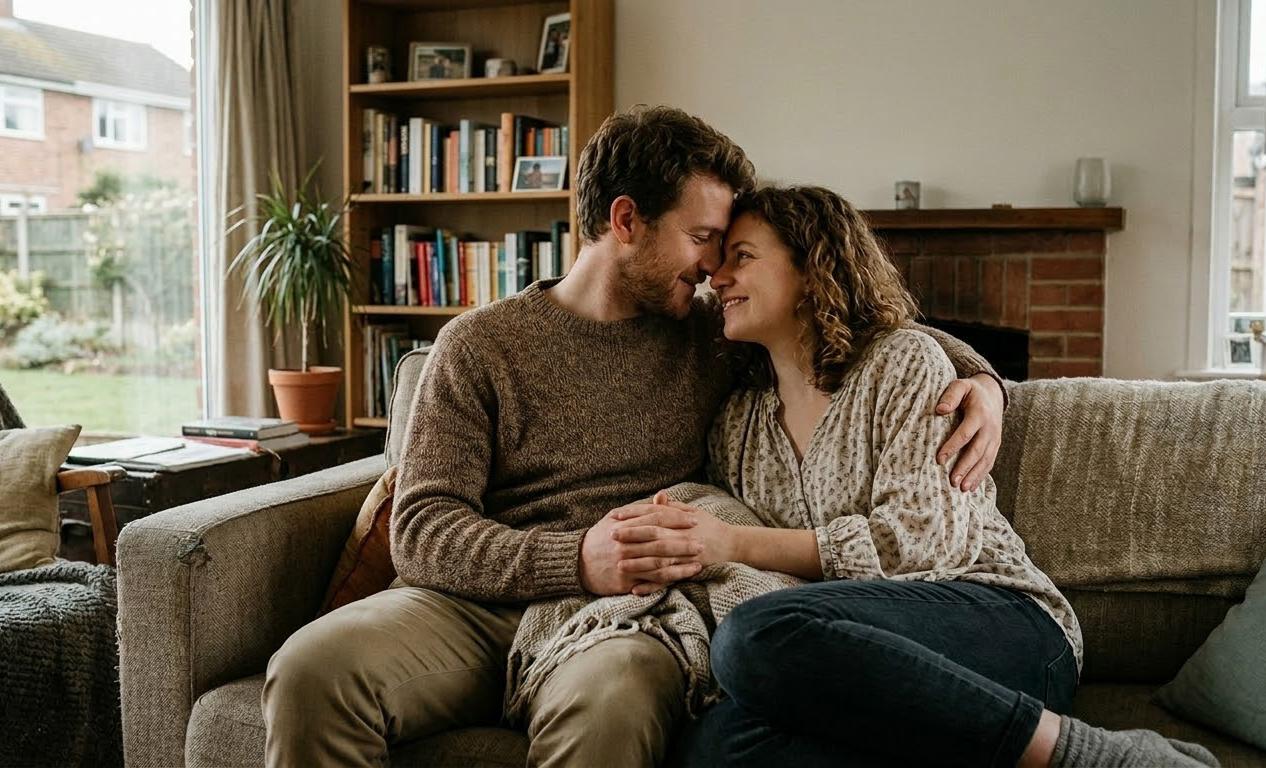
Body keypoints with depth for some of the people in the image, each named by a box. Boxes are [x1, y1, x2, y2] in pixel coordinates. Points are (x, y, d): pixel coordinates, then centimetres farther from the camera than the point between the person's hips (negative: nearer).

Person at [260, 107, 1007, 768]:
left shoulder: (714, 339, 11)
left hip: (630, 618, 0)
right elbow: (422, 530, -5)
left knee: (608, 708, -37)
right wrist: (575, 559, -21)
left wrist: (977, 375, 2)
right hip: (484, 607, 1)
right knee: (312, 669, -27)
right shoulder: (480, 344, 4)